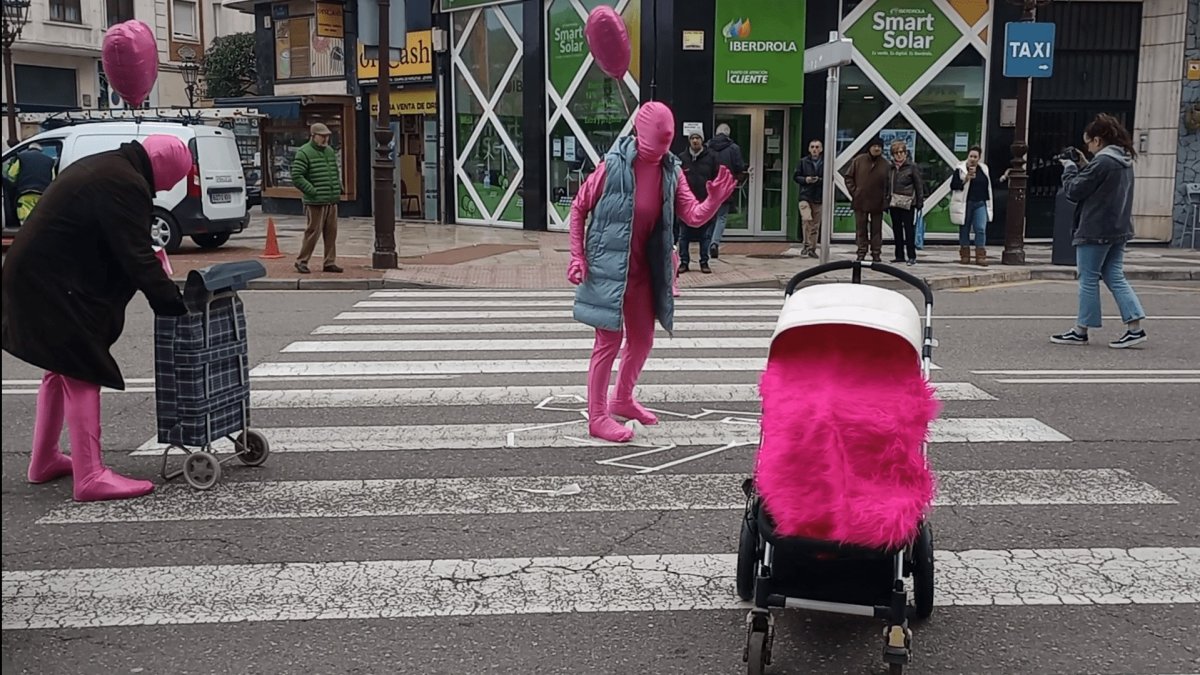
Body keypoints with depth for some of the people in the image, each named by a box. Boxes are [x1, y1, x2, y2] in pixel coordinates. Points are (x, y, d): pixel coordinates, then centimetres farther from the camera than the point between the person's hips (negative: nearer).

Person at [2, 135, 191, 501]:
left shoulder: (102, 167, 14)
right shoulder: (125, 184, -19)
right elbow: (136, 256, -22)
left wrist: (149, 260, 17)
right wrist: (171, 302, -18)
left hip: (34, 275, 11)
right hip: (55, 286, -11)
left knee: (62, 369, 21)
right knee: (83, 374, -8)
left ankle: (44, 461, 32)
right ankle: (90, 477, -9)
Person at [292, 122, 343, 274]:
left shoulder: (330, 151, 16)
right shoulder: (304, 152, -9)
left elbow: (336, 172, 29)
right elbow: (296, 177, -15)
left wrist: (338, 188, 15)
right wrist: (312, 191, -17)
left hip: (332, 200, 7)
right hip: (315, 201, -7)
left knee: (331, 232, 8)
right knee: (314, 232, -5)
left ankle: (329, 262, 16)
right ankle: (302, 261, 5)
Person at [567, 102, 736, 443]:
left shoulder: (670, 170, 0)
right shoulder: (613, 166, -15)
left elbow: (694, 216, -4)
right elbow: (579, 209, -7)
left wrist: (715, 200, -25)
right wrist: (577, 257, -11)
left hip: (642, 270, 6)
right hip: (608, 267, -6)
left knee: (642, 339, 16)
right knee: (610, 340, -4)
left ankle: (622, 399, 38)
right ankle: (597, 417, 7)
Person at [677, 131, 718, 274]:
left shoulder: (710, 158, 4)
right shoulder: (681, 158, 3)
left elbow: (716, 179, 6)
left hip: (705, 202, 0)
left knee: (705, 235, 5)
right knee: (684, 235, 5)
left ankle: (704, 262, 13)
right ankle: (684, 262, 13)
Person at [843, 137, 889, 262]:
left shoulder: (885, 164, -1)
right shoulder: (859, 160, -1)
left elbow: (887, 183, 4)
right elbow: (849, 177, 4)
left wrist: (885, 198, -5)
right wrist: (853, 192, -3)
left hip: (877, 203, 0)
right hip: (860, 201, 0)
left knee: (876, 229, 6)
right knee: (861, 228, 6)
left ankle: (876, 253, 12)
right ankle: (861, 252, 13)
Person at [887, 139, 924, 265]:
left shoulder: (912, 166, -4)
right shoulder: (891, 167, 10)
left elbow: (919, 185, -4)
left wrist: (920, 202, -7)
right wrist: (886, 202, 12)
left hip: (907, 204, -5)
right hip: (894, 203, 5)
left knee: (909, 229, -4)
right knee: (896, 230, 9)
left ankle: (911, 256, 0)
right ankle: (899, 255, 16)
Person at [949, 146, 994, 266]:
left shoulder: (984, 169, 10)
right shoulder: (960, 169, -3)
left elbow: (988, 187, 18)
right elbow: (953, 185, -10)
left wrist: (987, 201, 14)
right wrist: (966, 178, -21)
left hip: (980, 204, 3)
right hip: (964, 204, -3)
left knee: (981, 229, -8)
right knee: (964, 229, 4)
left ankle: (981, 256, -7)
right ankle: (965, 255, 13)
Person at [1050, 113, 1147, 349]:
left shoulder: (1101, 162, -17)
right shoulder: (1125, 161, 12)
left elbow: (1074, 191, -13)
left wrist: (1070, 168, 2)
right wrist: (1084, 166, 11)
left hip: (1095, 231, -8)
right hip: (1119, 230, 9)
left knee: (1088, 280, 1)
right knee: (1115, 277, 10)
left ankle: (1080, 331, 8)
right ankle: (1135, 327, 3)